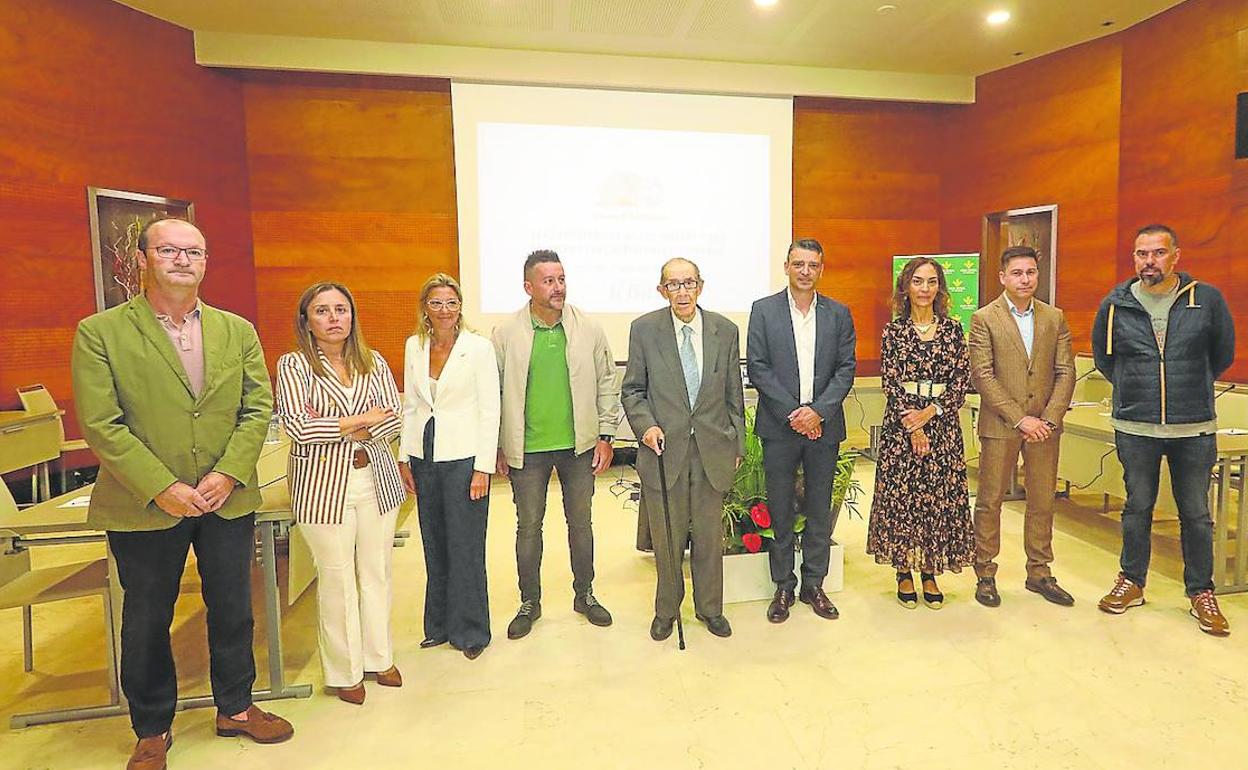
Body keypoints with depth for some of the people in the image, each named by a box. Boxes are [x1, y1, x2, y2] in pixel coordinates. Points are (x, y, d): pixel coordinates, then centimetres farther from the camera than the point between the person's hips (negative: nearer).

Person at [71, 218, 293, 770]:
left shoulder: (237, 330, 4)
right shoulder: (100, 332, -5)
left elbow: (258, 408, 1)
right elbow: (100, 425, -11)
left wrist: (229, 473, -11)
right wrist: (161, 488, -17)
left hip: (228, 501, 3)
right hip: (144, 507, -2)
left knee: (233, 610, 15)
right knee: (146, 621, 14)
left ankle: (235, 708, 36)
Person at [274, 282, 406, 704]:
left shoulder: (374, 362, 6)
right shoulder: (293, 365, -4)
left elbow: (394, 418, -3)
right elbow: (298, 427, -15)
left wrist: (335, 430, -15)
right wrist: (365, 418, -11)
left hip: (377, 480, 4)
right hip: (322, 485, -3)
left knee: (377, 573, 13)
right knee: (337, 579, 7)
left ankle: (379, 657, 32)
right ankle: (344, 672, 26)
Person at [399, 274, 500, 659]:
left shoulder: (479, 347, -7)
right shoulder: (414, 346, 7)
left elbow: (490, 411, -8)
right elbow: (410, 405, 12)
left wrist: (483, 468, -12)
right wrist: (404, 458, 9)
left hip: (463, 457, -5)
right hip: (424, 457, 5)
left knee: (465, 547, 2)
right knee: (434, 545, 14)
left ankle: (470, 630, 20)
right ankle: (440, 625, 31)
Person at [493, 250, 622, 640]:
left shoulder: (589, 329, -3)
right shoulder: (505, 333, -5)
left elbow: (607, 383, 3)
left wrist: (606, 435, -1)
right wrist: (498, 447, 0)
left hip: (579, 445, 1)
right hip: (527, 448, -1)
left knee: (580, 521, 14)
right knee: (528, 525, 11)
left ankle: (584, 594, 34)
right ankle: (529, 602, 31)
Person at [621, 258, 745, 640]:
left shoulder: (725, 330, 3)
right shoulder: (644, 329, -2)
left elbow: (733, 395, 8)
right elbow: (632, 390, 4)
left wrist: (737, 445, 9)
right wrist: (645, 424, -13)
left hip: (713, 451, 2)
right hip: (664, 450, -1)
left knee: (709, 536, 13)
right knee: (666, 539, 10)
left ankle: (710, 608, 35)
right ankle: (666, 610, 33)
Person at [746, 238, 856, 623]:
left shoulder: (839, 314, 7)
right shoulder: (763, 310, 0)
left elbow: (846, 368, 2)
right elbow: (757, 368, -5)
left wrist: (818, 410, -12)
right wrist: (792, 413, -12)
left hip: (823, 424, 2)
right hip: (779, 425, -2)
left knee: (820, 509, 11)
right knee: (780, 510, 7)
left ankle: (814, 584, 26)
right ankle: (783, 587, 21)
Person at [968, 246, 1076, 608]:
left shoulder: (1054, 318, 9)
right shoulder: (984, 319, -3)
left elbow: (1065, 372, 5)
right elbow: (982, 375, -10)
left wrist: (1050, 418, -7)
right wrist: (1019, 418, -13)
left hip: (1044, 425, 4)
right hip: (1000, 426, -4)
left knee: (1042, 502, 11)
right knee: (990, 501, 4)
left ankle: (1039, 573, 26)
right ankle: (985, 574, 16)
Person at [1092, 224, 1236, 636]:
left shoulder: (1207, 299, -3)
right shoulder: (1116, 304, -1)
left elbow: (1223, 354, 11)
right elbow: (1102, 356, 13)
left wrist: (1191, 387, 13)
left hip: (1194, 428, 0)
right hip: (1134, 427, 0)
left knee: (1196, 514, 10)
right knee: (1137, 508, 12)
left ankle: (1201, 593, 25)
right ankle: (1131, 582, 26)